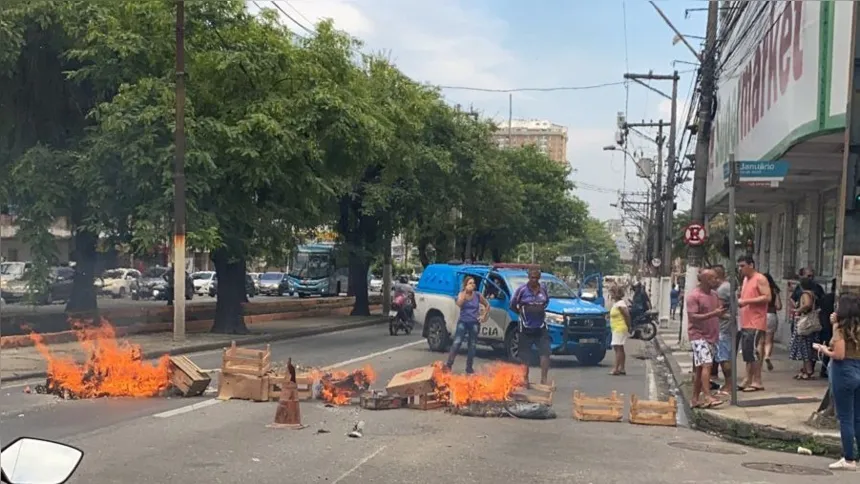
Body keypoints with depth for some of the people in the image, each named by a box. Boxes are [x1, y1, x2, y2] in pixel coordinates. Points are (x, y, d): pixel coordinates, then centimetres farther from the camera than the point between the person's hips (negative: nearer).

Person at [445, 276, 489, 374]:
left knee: (472, 346, 7)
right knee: (457, 343, -15)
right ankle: (449, 364, -15)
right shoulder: (461, 294, -1)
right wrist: (465, 291, -21)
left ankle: (469, 367, 16)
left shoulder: (477, 295, 3)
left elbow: (487, 305, 15)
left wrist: (484, 316, 3)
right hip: (463, 322, -2)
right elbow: (459, 304, -22)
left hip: (474, 323, 2)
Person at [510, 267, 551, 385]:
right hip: (526, 328, -3)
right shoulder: (522, 289, -7)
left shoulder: (543, 289, 5)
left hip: (541, 327, 3)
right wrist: (522, 313, 2)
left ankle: (544, 378, -6)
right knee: (525, 355, 4)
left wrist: (541, 310, 9)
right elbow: (512, 305, 1)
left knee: (545, 352, -9)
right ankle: (525, 379, 16)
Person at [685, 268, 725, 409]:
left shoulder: (714, 294, 14)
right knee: (706, 364, -17)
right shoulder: (694, 295, -12)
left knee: (700, 368, 10)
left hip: (712, 335, 8)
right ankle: (707, 397, -21)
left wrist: (722, 311, 4)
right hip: (699, 335, -8)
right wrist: (713, 314, -26)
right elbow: (693, 317, -19)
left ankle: (695, 399, 14)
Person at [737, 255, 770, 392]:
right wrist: (740, 301, 8)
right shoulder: (745, 279, 19)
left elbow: (767, 297, -17)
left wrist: (746, 301, -20)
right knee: (747, 352, 10)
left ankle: (757, 382, -4)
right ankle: (748, 380, 14)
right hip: (745, 323, 9)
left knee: (754, 351, -9)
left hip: (756, 323, -9)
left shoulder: (760, 279, -8)